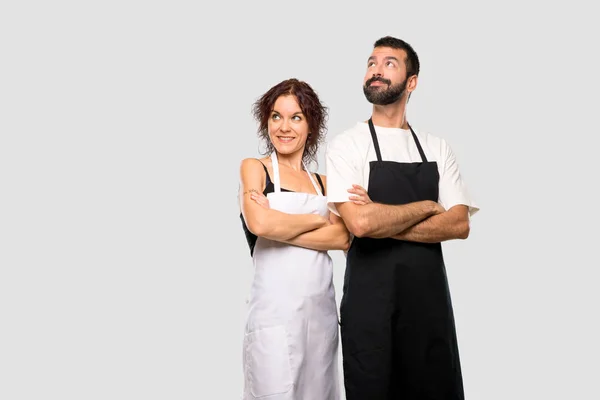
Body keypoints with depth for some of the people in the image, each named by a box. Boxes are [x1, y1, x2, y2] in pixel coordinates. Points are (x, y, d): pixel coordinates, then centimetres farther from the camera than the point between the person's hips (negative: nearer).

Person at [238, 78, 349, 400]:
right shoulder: (254, 168, 2)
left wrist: (282, 227, -13)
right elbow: (260, 224, -17)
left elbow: (342, 238, -3)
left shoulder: (322, 183, 13)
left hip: (322, 309, 5)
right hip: (275, 310, -4)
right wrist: (317, 220, -4)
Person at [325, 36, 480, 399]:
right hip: (370, 295, -3)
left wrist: (384, 223, -12)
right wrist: (427, 207, -6)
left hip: (429, 294, 3)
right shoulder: (346, 145, -3)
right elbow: (360, 222, -18)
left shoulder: (437, 148, 8)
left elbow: (460, 225, -2)